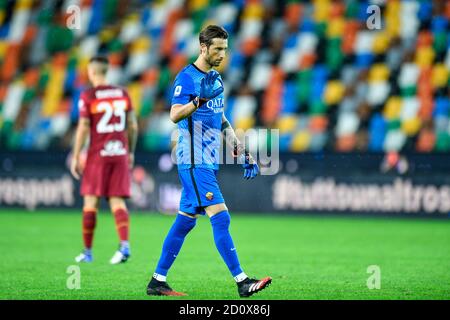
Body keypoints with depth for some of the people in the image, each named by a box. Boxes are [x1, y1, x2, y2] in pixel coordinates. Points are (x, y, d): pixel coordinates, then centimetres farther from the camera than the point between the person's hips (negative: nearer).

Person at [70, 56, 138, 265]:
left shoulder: (88, 97, -5)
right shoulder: (122, 94, 7)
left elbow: (83, 128, -8)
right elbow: (133, 126, 9)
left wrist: (75, 157, -3)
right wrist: (131, 152, 20)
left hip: (98, 154, -3)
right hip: (120, 153, 3)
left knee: (91, 201, 5)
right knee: (117, 201, 2)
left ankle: (87, 251, 9)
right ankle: (124, 245, -19)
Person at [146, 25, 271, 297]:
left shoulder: (217, 79, 16)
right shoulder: (186, 78, -10)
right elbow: (175, 115, -21)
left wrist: (243, 153, 23)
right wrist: (199, 100, -37)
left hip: (208, 162, 9)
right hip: (194, 162, -9)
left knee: (185, 221, 10)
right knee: (221, 217, -14)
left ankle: (158, 281, 15)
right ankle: (242, 281, -17)